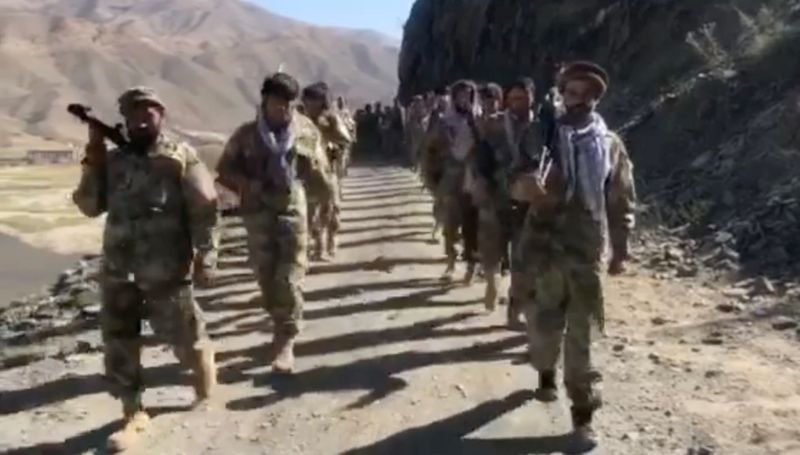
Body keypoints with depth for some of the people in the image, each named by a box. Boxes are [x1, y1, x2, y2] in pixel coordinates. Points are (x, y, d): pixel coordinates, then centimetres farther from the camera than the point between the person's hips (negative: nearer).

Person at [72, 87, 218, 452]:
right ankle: (133, 414, 21)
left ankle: (207, 392, 33)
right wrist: (93, 161, 0)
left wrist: (204, 255, -11)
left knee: (185, 336, 5)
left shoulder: (181, 158, -3)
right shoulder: (113, 160, 12)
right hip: (117, 271, 5)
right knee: (118, 344, 7)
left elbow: (205, 209, -6)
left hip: (166, 271, -5)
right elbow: (89, 206, 9)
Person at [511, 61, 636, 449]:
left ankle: (583, 415, 10)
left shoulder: (611, 144, 6)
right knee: (543, 322, 9)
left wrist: (620, 250, 6)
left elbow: (622, 201, 9)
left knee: (581, 334, 3)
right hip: (543, 246, 0)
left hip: (587, 250, 0)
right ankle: (545, 372, 40)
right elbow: (518, 184, -3)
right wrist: (524, 185, -28)